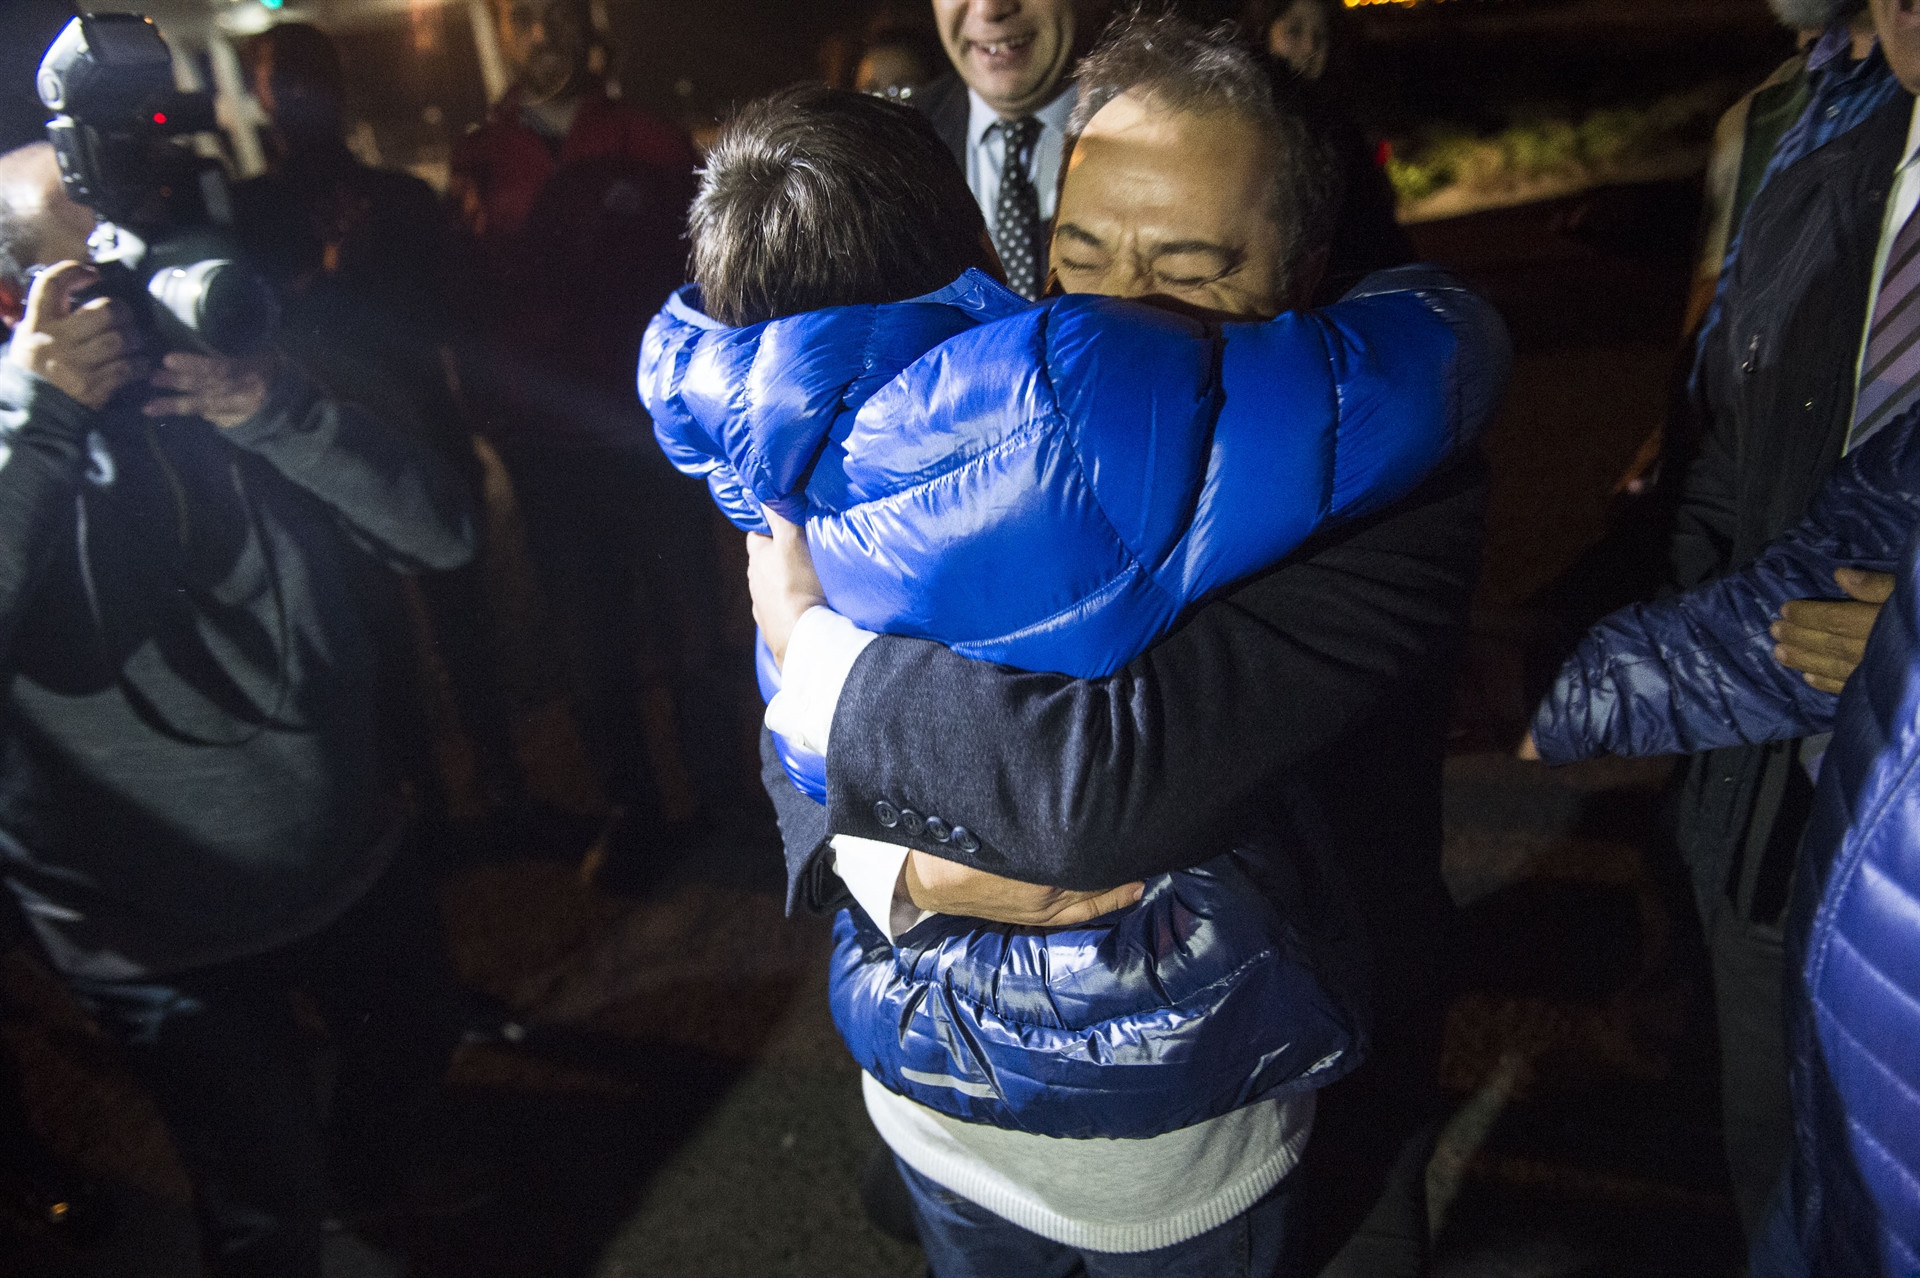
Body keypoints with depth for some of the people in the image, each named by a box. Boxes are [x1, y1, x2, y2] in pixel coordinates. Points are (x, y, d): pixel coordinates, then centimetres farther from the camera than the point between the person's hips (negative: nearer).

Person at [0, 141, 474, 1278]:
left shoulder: (247, 389, -3)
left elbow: (445, 533, -14)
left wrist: (273, 413, -26)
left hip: (359, 863, 4)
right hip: (169, 938, -4)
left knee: (415, 1036, 27)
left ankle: (385, 1144, 60)